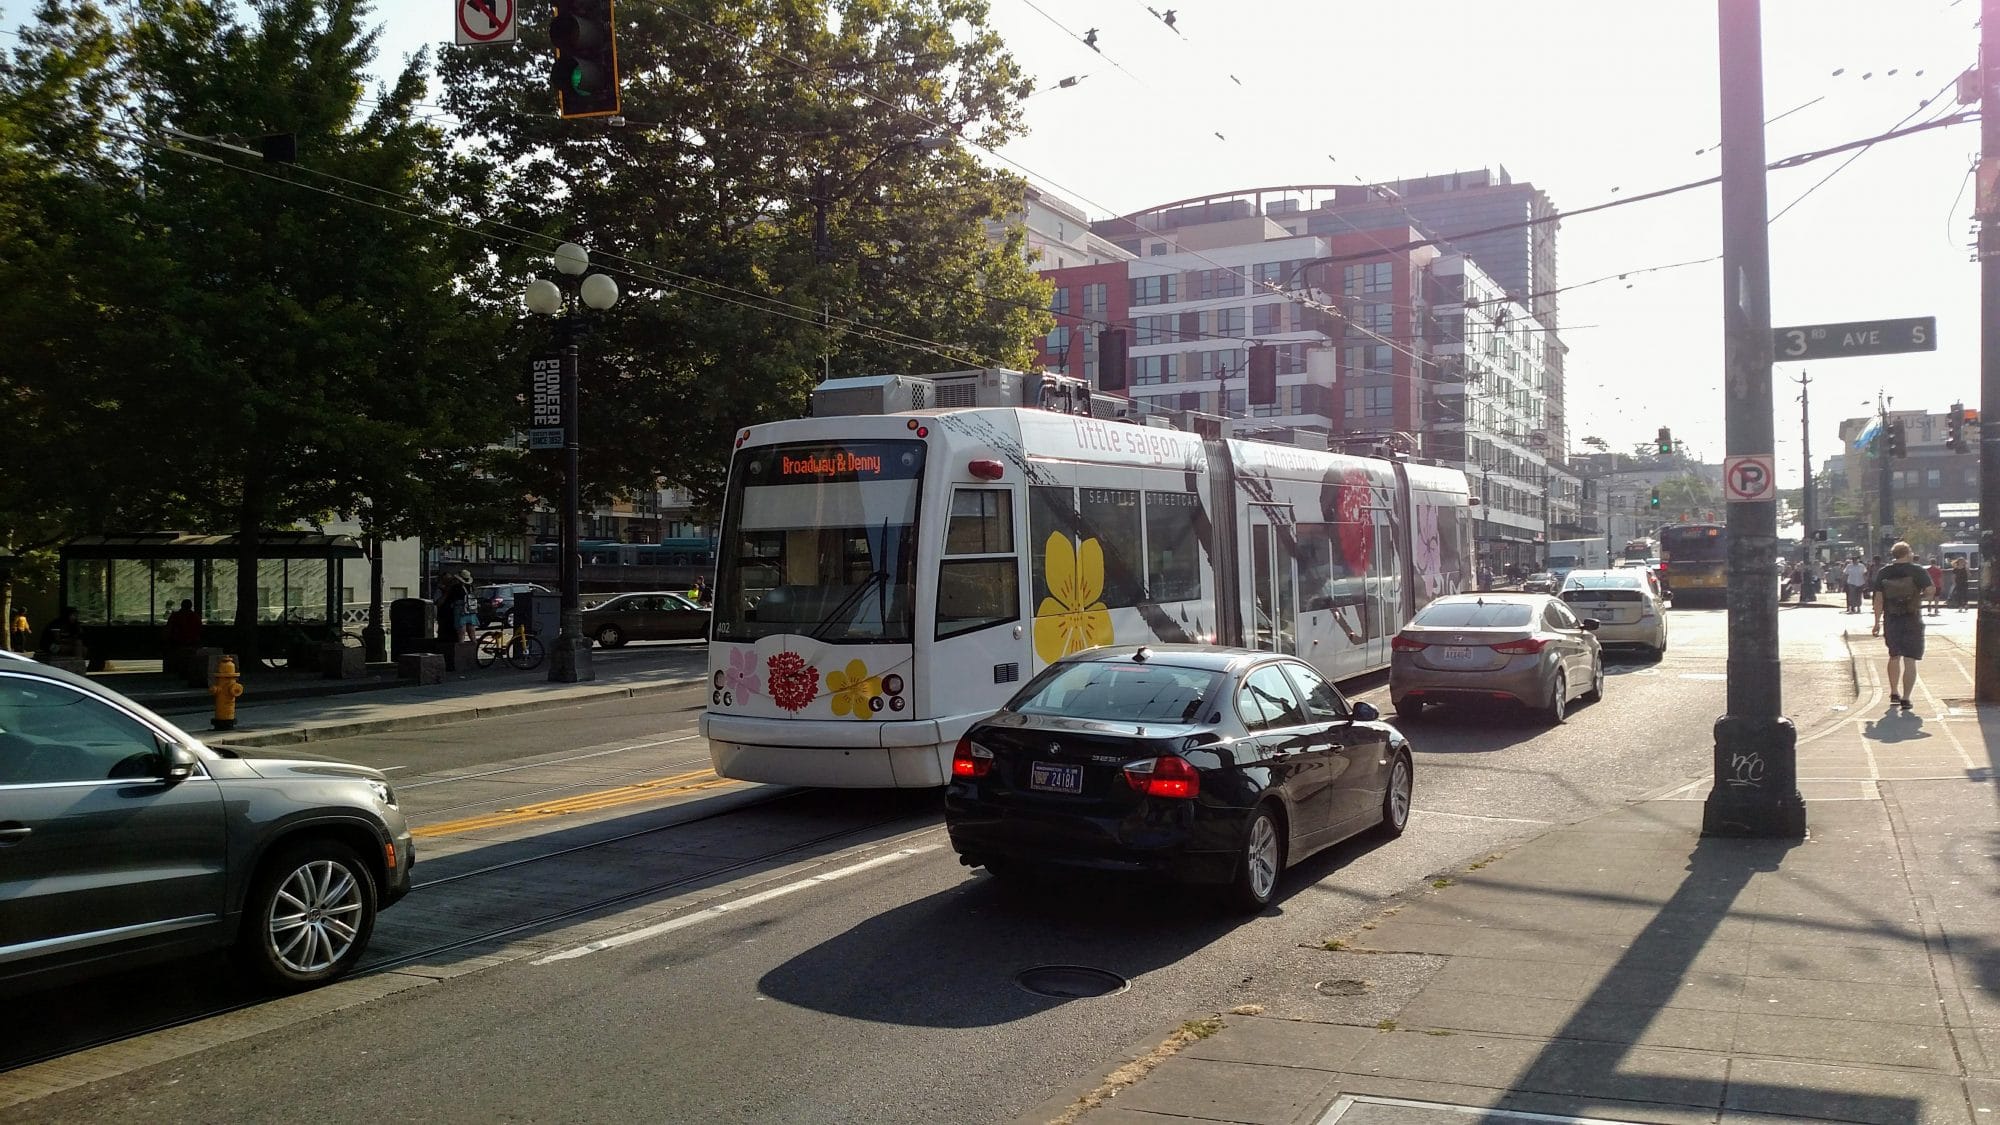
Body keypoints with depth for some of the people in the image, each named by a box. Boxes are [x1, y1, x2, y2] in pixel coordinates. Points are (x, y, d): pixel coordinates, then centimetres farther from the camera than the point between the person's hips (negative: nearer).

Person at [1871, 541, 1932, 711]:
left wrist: (1877, 622, 4)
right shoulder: (1918, 571, -6)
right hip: (1913, 621, -3)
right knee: (1910, 660, -1)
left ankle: (1894, 693, 23)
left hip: (1891, 621, 3)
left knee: (1894, 656, 20)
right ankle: (1905, 699, -5)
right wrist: (1918, 596, 14)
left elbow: (1878, 599, -1)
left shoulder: (1883, 573, 0)